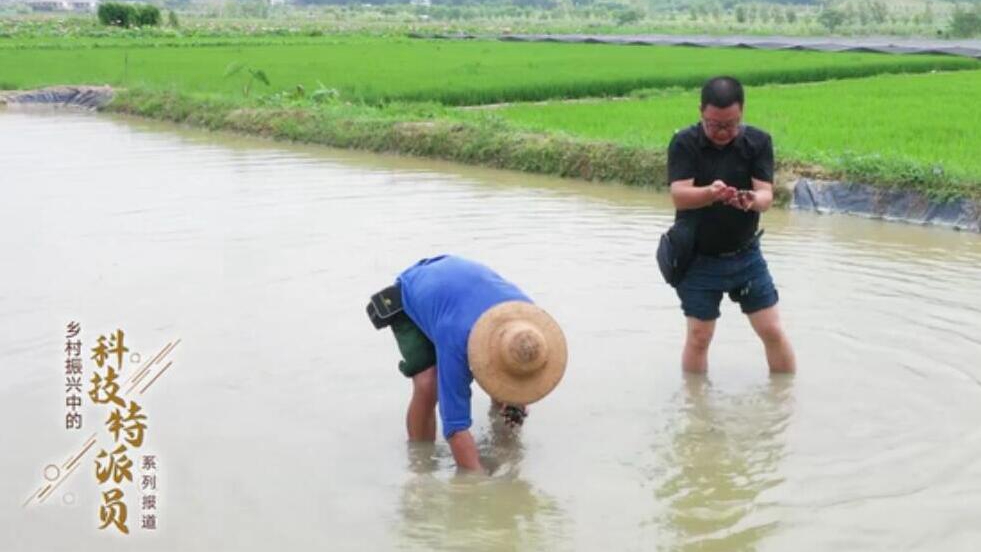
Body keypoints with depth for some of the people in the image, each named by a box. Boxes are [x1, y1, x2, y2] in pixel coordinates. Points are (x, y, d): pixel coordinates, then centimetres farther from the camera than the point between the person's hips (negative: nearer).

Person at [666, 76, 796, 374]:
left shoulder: (759, 142, -6)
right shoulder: (684, 143, -11)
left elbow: (767, 195, -15)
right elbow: (679, 196, -23)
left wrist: (752, 200, -40)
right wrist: (711, 193, -45)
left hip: (746, 254, 2)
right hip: (698, 259, -2)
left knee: (773, 331, 5)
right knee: (698, 337, 3)